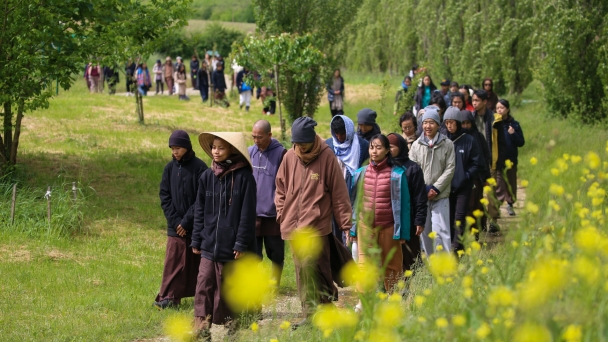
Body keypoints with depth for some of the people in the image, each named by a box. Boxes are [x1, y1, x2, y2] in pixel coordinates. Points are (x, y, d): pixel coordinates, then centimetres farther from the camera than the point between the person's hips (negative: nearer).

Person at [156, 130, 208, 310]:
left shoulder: (199, 167, -7)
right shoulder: (170, 168, 6)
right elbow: (164, 196, 6)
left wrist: (186, 221, -11)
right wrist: (174, 220, -5)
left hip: (196, 226, -3)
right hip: (175, 226, 3)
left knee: (196, 261, 3)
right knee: (173, 262, -2)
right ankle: (168, 297, -2)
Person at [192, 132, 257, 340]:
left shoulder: (244, 177, -7)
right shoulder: (207, 176, 6)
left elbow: (247, 213, -9)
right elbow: (200, 211, 11)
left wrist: (242, 243, -12)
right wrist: (196, 240, 8)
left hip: (232, 245, -3)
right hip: (209, 244, 3)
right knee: (204, 284, -5)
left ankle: (230, 324, 19)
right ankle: (201, 327, -7)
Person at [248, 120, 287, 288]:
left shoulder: (281, 153, -7)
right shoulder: (250, 152, 6)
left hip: (273, 215, -3)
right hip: (252, 213, 3)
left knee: (276, 253, 8)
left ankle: (275, 282, 23)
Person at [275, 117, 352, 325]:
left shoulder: (326, 157, -6)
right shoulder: (290, 157, 6)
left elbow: (339, 193, -3)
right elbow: (281, 188, 18)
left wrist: (345, 224, -3)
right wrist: (282, 214, 8)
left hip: (316, 225, -5)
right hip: (293, 226, 5)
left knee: (310, 268, -13)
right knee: (302, 269, 8)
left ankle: (312, 315, -10)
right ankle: (311, 314, 16)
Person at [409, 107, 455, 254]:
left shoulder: (447, 144, -1)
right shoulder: (416, 145, 4)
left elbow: (450, 169, -4)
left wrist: (436, 188, -10)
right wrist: (424, 189, -8)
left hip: (441, 196, -3)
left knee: (440, 230, -10)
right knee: (424, 231, 8)